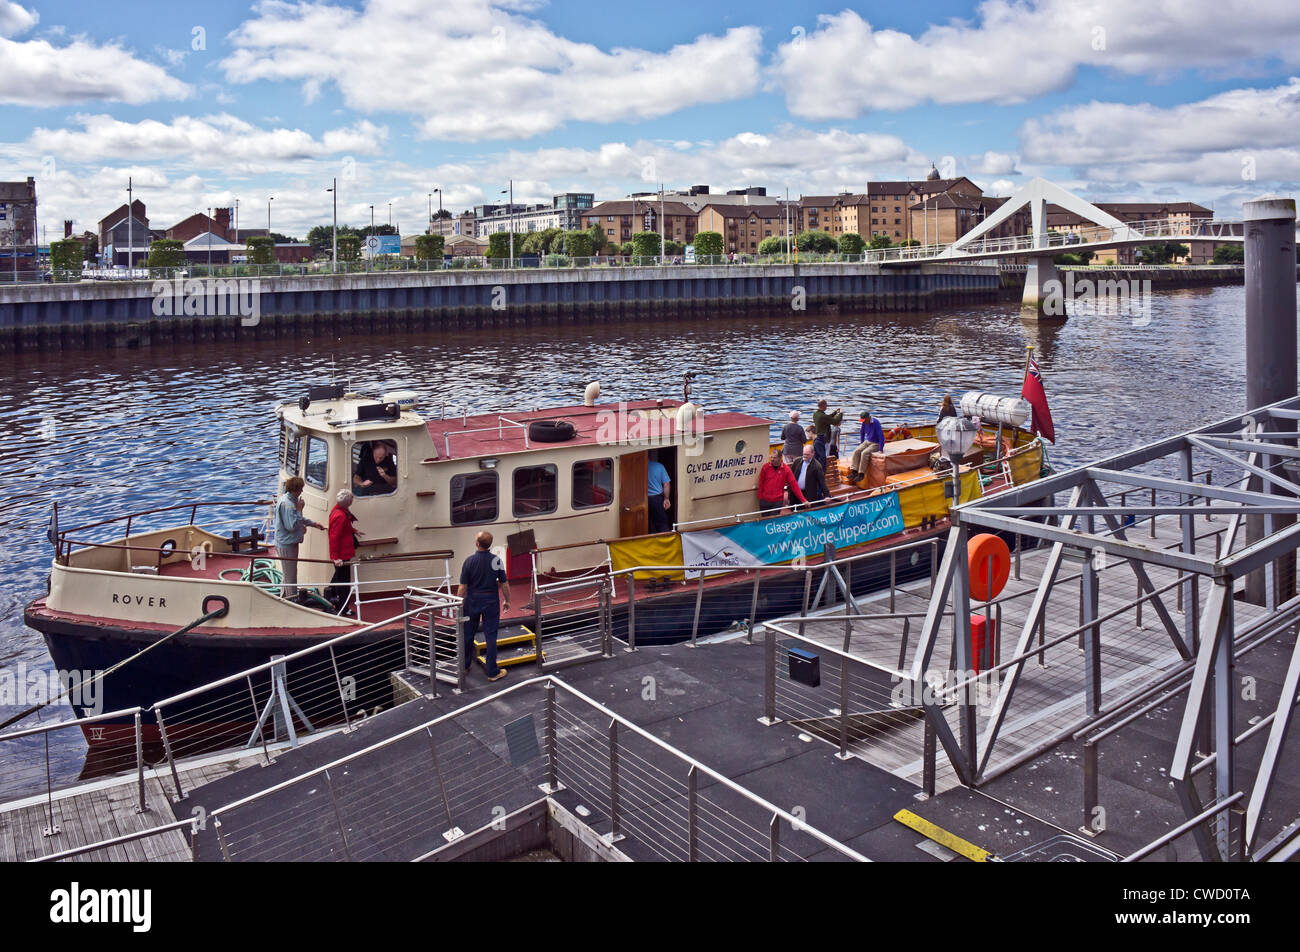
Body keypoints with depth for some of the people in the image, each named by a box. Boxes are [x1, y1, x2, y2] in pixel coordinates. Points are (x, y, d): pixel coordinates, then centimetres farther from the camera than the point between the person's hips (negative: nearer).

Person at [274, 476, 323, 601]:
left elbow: (298, 518, 24)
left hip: (289, 542, 11)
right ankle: (293, 599, 13)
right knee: (290, 575, 2)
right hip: (286, 545, -11)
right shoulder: (287, 504, -25)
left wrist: (313, 524, 22)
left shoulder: (292, 500, 7)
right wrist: (299, 509, -24)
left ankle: (284, 596, 35)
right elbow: (292, 526, -28)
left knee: (287, 573, 23)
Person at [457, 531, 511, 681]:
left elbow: (463, 586, -8)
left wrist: (459, 604, 2)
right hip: (491, 602, -1)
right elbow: (504, 584, -5)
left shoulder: (470, 561, -11)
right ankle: (493, 672, 5)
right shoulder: (496, 560, -10)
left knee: (468, 635, 16)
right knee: (490, 637, 3)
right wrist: (507, 601, 9)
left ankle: (464, 666, 30)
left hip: (472, 601, 1)